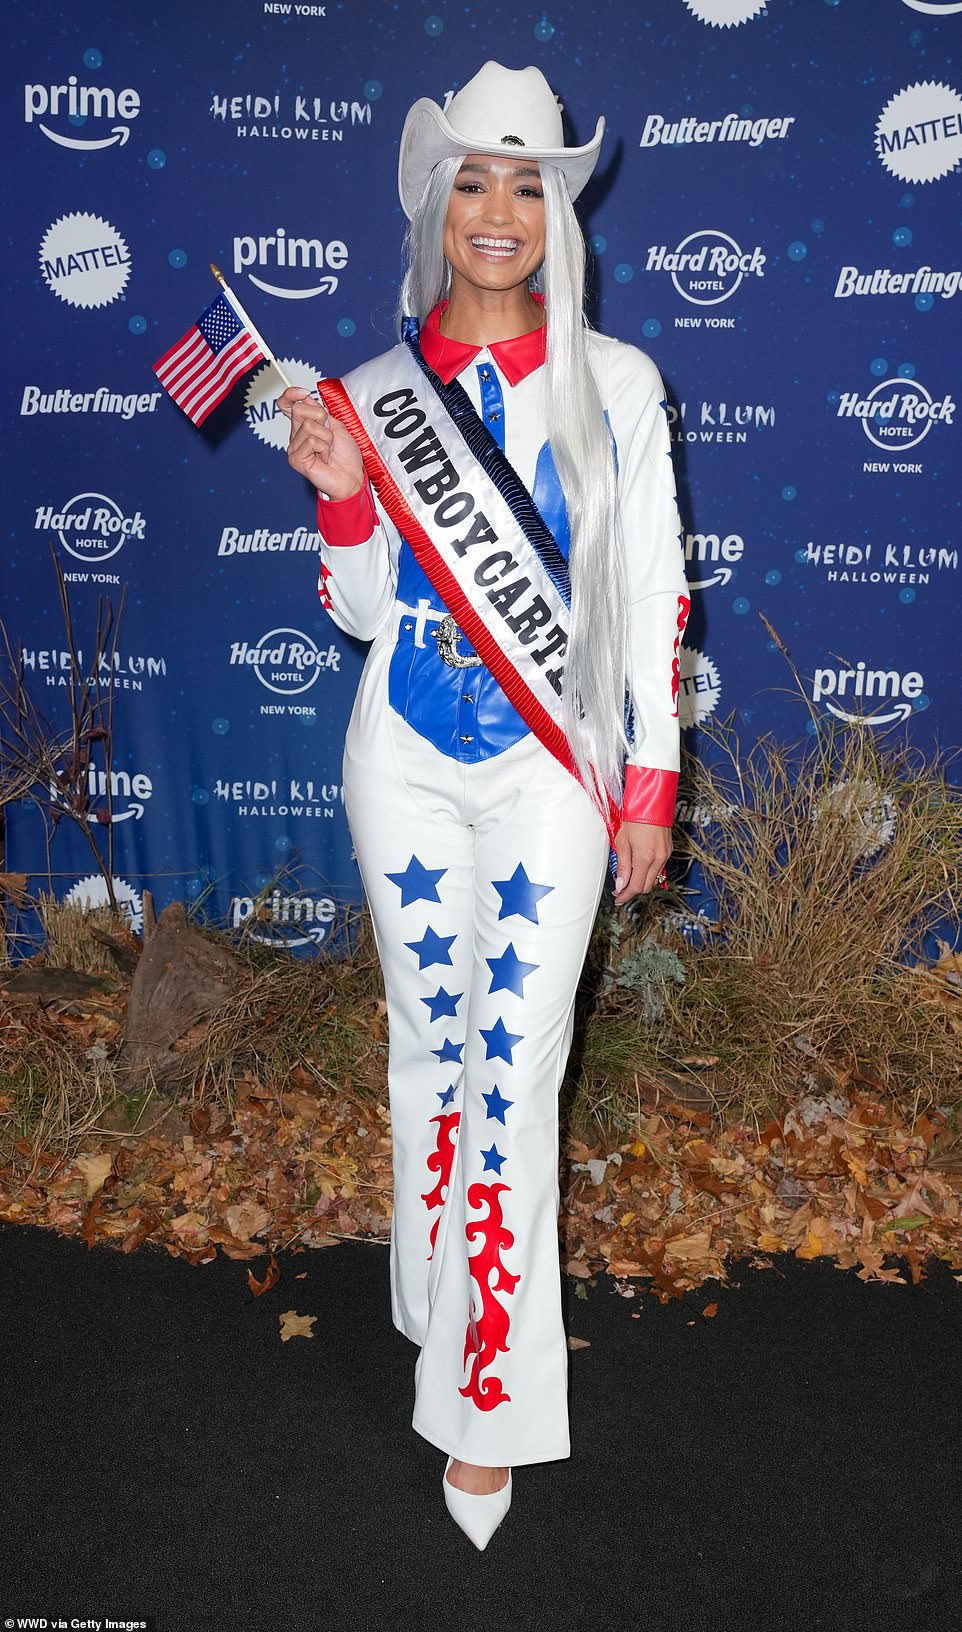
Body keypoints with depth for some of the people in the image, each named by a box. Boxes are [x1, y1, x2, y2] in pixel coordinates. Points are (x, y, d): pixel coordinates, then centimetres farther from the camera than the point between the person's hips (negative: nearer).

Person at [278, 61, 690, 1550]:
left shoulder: (615, 386, -2)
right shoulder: (376, 389, 3)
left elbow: (651, 598, 0)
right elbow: (361, 610, 6)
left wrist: (650, 787, -2)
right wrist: (340, 495, -13)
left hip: (549, 765, -2)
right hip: (405, 760, 3)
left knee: (513, 1073, -3)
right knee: (429, 1047, 13)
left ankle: (488, 1395, 10)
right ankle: (446, 1302, 34)